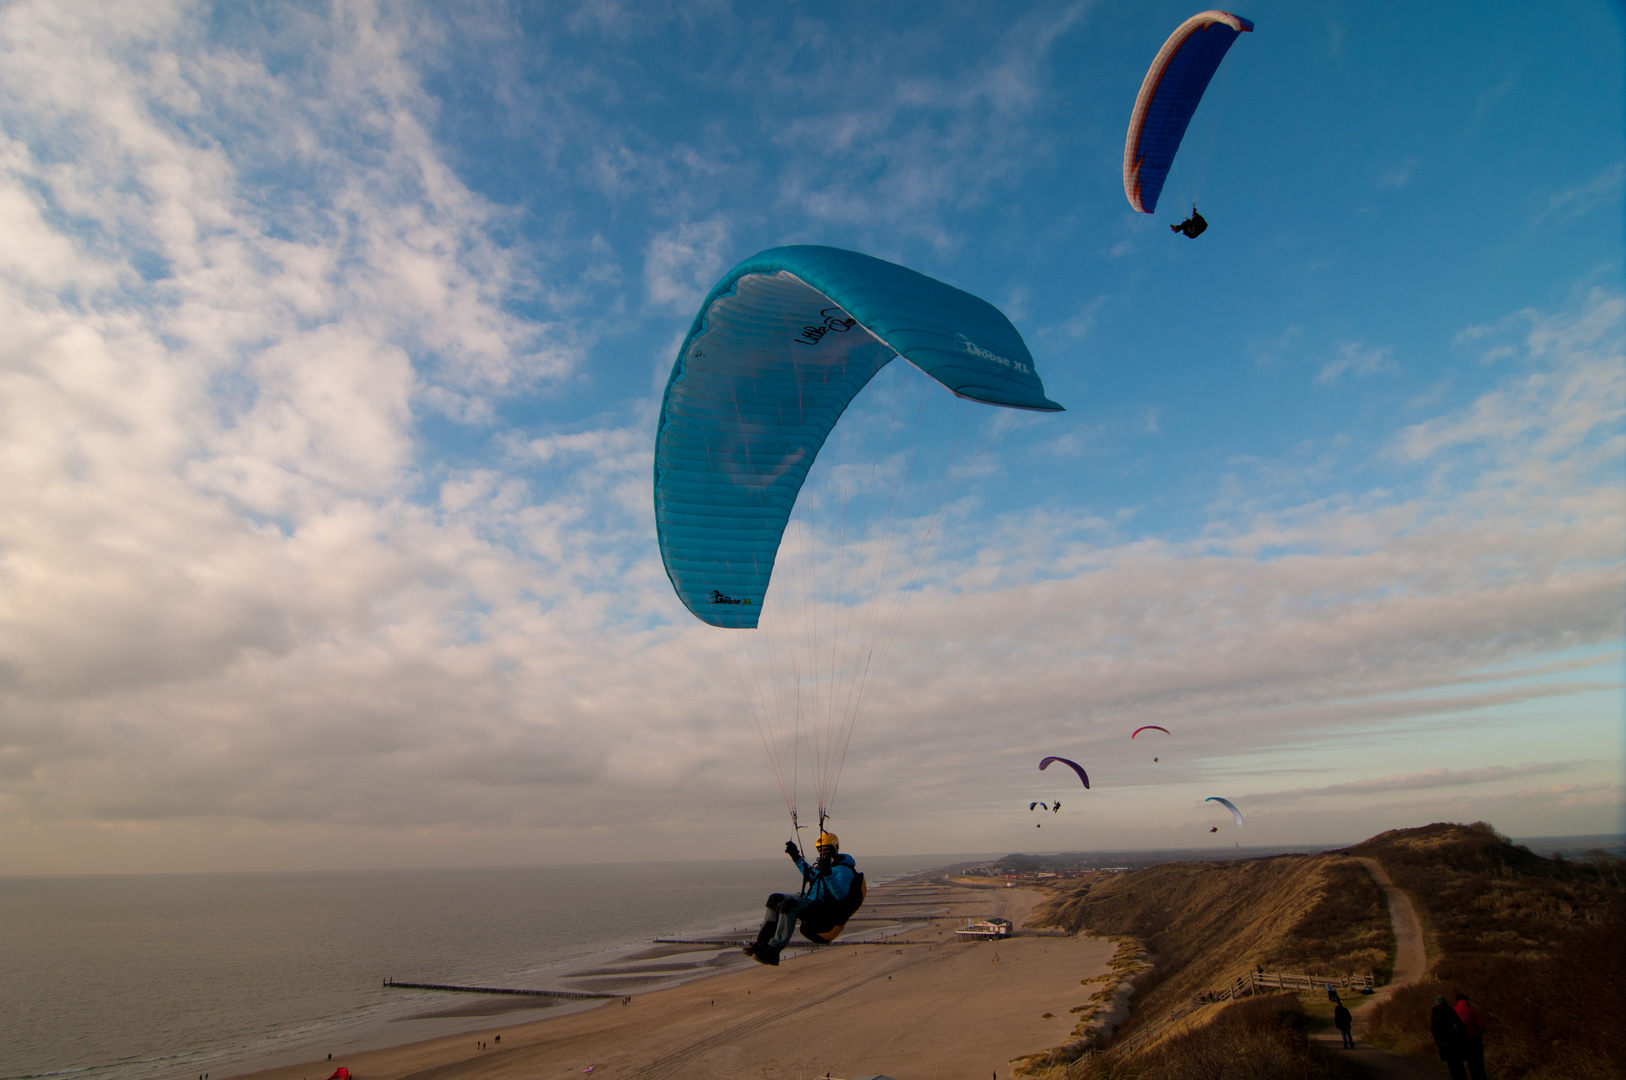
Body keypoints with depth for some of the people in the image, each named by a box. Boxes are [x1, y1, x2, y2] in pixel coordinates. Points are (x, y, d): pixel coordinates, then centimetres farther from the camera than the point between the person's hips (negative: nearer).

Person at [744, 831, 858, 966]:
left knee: (788, 905, -32)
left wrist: (828, 873, -39)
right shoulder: (825, 864, 19)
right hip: (809, 902, 10)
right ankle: (762, 942, -5)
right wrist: (796, 856, 31)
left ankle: (773, 951, -35)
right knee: (775, 899, 1)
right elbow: (810, 875, 38)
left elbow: (841, 895, -28)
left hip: (824, 911, -10)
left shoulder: (843, 870, -11)